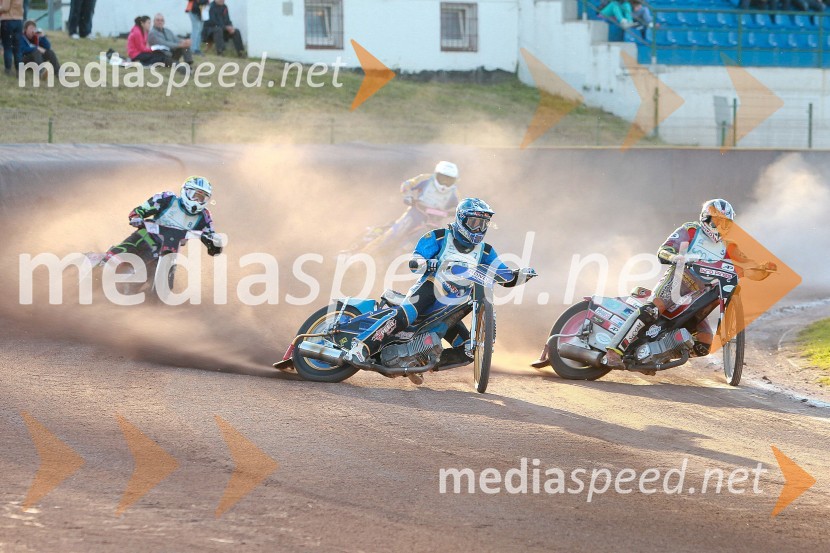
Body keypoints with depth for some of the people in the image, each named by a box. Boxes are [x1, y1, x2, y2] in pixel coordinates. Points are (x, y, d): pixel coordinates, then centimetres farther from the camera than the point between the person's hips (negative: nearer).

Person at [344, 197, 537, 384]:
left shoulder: (484, 251, 13)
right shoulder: (439, 237, 0)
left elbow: (505, 277, 12)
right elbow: (414, 262, -6)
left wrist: (521, 275, -8)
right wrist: (430, 263, -27)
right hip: (429, 292, -6)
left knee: (469, 351, -5)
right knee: (401, 317, -35)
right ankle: (360, 348, -39)